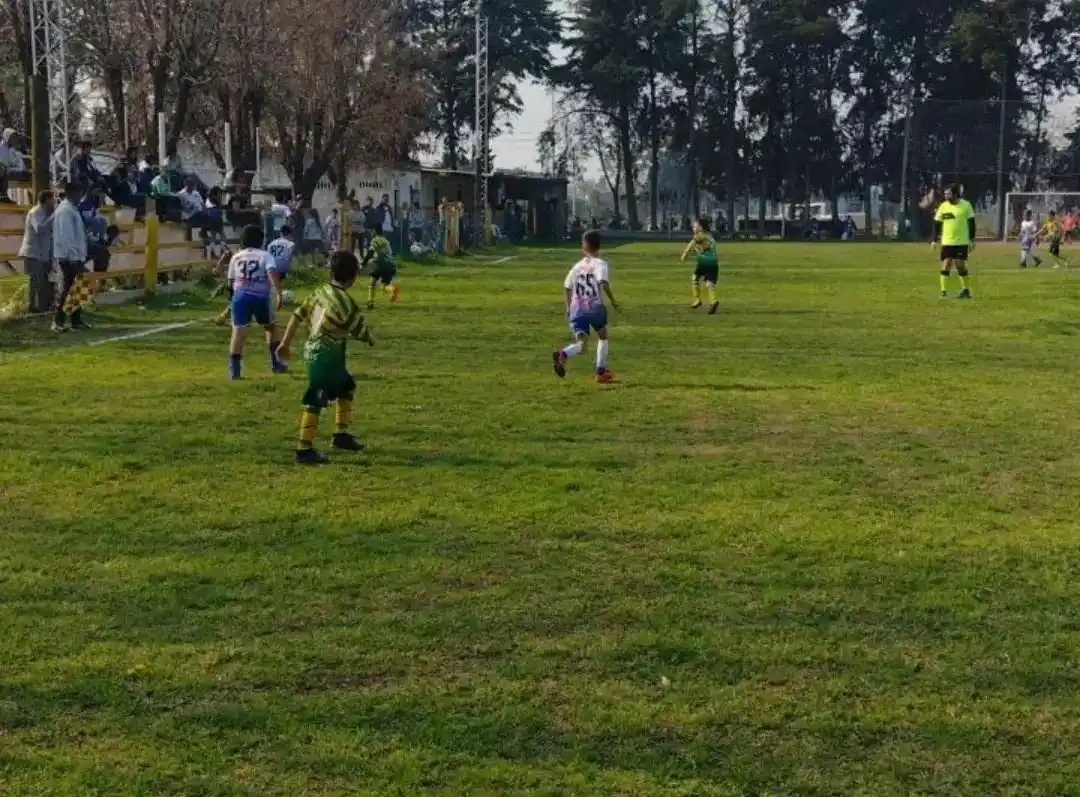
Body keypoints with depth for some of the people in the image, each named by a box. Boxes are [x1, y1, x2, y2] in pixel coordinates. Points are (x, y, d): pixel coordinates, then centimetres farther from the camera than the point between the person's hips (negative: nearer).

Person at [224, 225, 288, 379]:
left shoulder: (236, 257, 15)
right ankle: (275, 363, 24)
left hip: (241, 296, 2)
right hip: (260, 297, -2)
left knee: (238, 331, -3)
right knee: (270, 327, 21)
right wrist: (279, 294, -18)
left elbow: (230, 281, 21)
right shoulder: (265, 255, 4)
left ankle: (234, 369, -13)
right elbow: (273, 274, -13)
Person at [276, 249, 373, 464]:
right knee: (315, 402, -7)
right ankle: (304, 450, -6)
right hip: (325, 356, -9)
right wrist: (371, 340, 13)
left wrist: (285, 343, 15)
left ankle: (341, 435, 29)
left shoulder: (321, 291, 5)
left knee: (347, 388, 23)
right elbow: (361, 331, -10)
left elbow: (297, 315, 7)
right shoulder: (345, 301, -18)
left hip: (317, 352, 9)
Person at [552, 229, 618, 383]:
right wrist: (613, 301, -13)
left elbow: (567, 286, 20)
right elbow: (603, 283, -22)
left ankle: (563, 355, -34)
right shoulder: (600, 264, -4)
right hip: (595, 307, -3)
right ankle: (601, 372, 21)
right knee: (603, 336, 23)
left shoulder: (577, 266, 13)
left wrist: (569, 306, 32)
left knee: (582, 345, -1)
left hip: (577, 310, 3)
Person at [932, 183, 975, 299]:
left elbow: (971, 223, 1)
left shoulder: (966, 205, -4)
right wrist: (935, 240, 0)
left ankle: (966, 290, 14)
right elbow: (937, 224, 6)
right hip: (947, 242, 2)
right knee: (945, 265, -4)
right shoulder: (943, 206, 1)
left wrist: (972, 240, -1)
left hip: (962, 242, -2)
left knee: (960, 265, -3)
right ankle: (943, 292, 0)